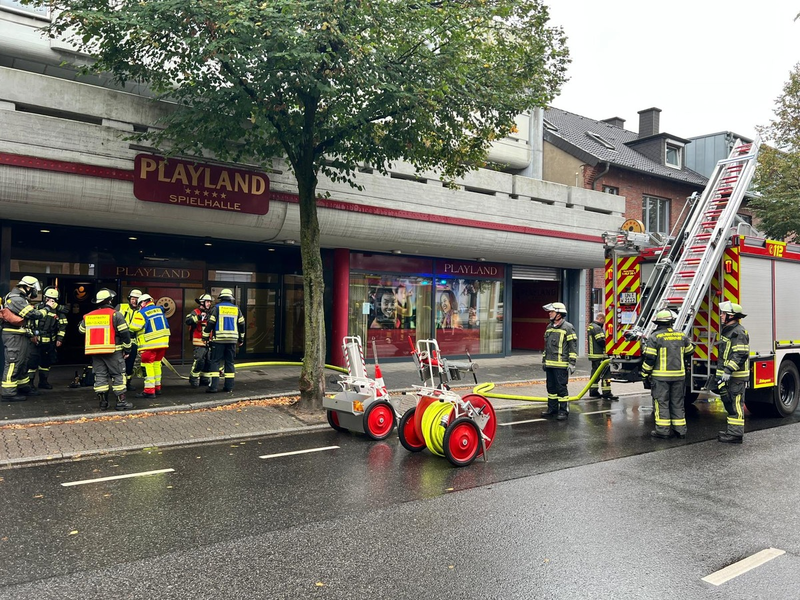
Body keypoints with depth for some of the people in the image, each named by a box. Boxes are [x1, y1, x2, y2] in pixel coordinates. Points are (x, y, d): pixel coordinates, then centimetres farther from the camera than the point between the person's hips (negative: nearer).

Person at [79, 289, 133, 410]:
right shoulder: (115, 314, -7)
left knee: (100, 375, 11)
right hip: (113, 350, -5)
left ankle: (103, 402, 12)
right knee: (118, 375, 0)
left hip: (95, 352, 5)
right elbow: (124, 333, -9)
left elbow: (81, 330, 23)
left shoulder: (88, 316, 9)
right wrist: (127, 349, -1)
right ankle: (121, 401, -2)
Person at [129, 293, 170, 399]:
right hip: (163, 342, 7)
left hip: (149, 344, -6)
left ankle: (149, 391, -2)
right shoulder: (159, 309, 9)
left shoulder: (141, 313, -11)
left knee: (148, 366, 0)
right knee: (157, 364, 17)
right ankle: (157, 388, 24)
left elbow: (134, 327, -15)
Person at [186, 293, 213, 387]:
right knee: (199, 360, -14)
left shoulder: (209, 313, 19)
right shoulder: (196, 312, -5)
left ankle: (204, 378, 21)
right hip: (199, 342, -8)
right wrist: (199, 317, -30)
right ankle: (193, 379, -2)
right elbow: (188, 321, -23)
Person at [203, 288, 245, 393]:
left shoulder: (217, 308, -2)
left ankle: (214, 386, -8)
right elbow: (241, 324, 12)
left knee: (215, 362, 0)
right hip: (232, 340, 3)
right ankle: (229, 386, 10)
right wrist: (241, 339, 21)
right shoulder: (236, 309, 9)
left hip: (219, 339, -3)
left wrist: (206, 336, 3)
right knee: (230, 362, 10)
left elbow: (210, 323, -5)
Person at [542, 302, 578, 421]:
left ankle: (564, 411, 4)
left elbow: (573, 346, -9)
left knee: (561, 387, -4)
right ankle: (552, 408, 23)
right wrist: (544, 360, 22)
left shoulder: (567, 327, -8)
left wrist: (572, 363, -13)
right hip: (549, 364, 8)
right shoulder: (549, 327, 15)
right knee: (551, 387, 13)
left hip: (561, 365, -7)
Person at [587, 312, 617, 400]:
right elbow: (601, 341, -23)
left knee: (595, 372, 14)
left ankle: (593, 391, 18)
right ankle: (606, 393, -9)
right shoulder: (597, 328, -16)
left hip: (593, 354, 11)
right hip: (599, 355, -11)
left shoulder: (591, 326, 17)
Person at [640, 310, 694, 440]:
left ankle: (663, 430, 2)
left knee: (661, 402, 2)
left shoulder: (655, 337, -9)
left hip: (660, 376, -4)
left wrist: (645, 374, -3)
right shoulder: (682, 336, 4)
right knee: (678, 403, 12)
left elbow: (649, 358, -11)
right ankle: (680, 430, 16)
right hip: (679, 375, 4)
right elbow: (689, 352, 19)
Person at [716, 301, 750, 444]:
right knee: (728, 403, 15)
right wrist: (721, 372, 23)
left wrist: (729, 371, -28)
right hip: (727, 375, 10)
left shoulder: (739, 332, -14)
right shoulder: (727, 330, 18)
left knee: (735, 405, -6)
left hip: (736, 376, -10)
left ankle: (736, 434, -2)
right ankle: (732, 430, 23)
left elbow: (740, 354, -23)